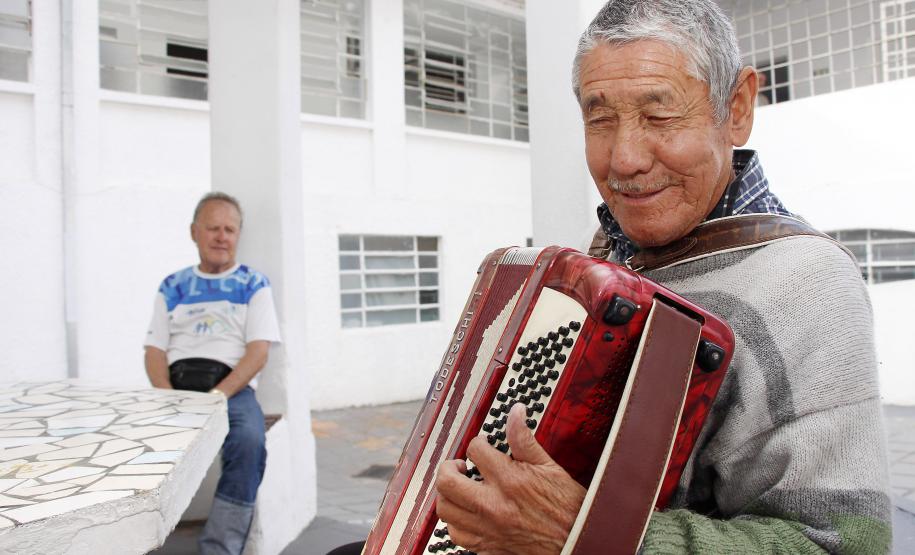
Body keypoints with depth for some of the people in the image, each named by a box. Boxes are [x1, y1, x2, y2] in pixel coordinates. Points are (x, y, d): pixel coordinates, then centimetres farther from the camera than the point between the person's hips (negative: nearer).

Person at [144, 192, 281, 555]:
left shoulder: (254, 285, 12)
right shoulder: (172, 287, 19)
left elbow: (258, 352, 1)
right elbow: (155, 352, 11)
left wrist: (218, 395, -15)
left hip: (233, 389, -2)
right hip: (176, 387, 2)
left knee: (249, 441, -34)